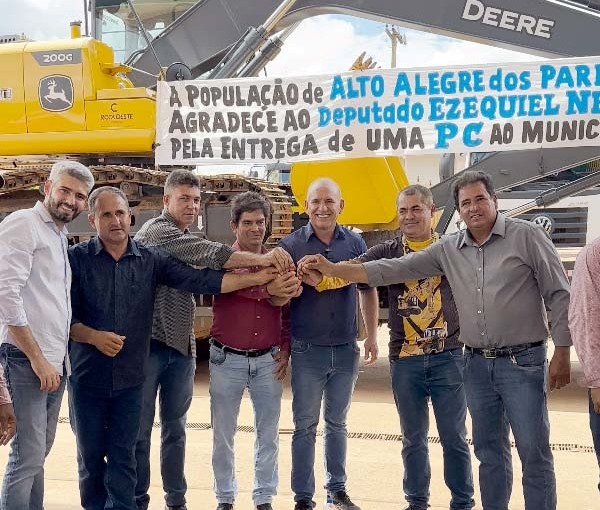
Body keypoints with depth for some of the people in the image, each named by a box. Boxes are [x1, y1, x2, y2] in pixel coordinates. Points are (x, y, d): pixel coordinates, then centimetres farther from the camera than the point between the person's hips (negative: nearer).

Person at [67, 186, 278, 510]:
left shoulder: (150, 260, 1)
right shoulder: (77, 259, -4)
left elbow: (199, 280, -4)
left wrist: (256, 278, -10)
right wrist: (95, 336, -23)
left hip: (130, 378, 1)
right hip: (88, 377, -1)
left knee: (123, 459, 7)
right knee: (90, 456, 11)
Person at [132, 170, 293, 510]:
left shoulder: (188, 239, 15)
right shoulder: (157, 231, -11)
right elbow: (211, 253, -24)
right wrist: (262, 260, -29)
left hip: (182, 346, 7)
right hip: (150, 343, -7)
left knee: (176, 429, 13)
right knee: (140, 429, 3)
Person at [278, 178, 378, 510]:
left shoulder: (354, 243, 2)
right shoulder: (290, 245, -5)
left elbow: (368, 290, 12)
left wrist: (371, 336, 8)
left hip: (346, 350, 3)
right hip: (307, 351, -2)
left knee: (337, 423, 16)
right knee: (305, 426, 6)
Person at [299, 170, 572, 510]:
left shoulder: (526, 236, -5)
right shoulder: (449, 249, 7)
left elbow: (559, 296, -4)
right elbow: (393, 270, 5)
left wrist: (562, 353, -8)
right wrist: (333, 269, -1)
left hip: (523, 361, -4)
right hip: (477, 363, 5)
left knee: (534, 452, 0)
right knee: (489, 450, 13)